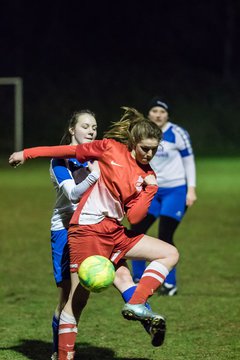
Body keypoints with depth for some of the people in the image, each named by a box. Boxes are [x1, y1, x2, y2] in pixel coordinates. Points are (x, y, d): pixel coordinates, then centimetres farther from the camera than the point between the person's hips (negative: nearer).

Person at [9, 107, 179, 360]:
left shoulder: (148, 177, 6)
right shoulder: (110, 148, -4)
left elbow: (134, 218, -1)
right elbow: (71, 151, 4)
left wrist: (149, 190, -12)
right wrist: (28, 153, 7)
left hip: (116, 233, 6)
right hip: (87, 231, -6)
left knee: (170, 254, -2)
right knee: (78, 300, -9)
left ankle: (135, 305, -14)